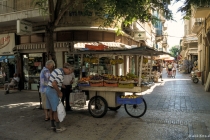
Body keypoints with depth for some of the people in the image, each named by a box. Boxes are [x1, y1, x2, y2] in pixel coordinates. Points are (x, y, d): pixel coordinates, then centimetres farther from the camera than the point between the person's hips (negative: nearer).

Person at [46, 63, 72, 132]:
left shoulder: (57, 70, 10)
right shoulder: (61, 74, -20)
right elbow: (54, 84, -31)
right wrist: (59, 92, -17)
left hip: (49, 90, 10)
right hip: (53, 92, -10)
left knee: (51, 109, 15)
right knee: (57, 110, 1)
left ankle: (53, 126, 25)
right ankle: (58, 127, 11)